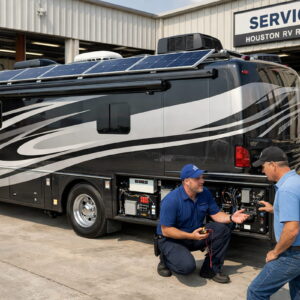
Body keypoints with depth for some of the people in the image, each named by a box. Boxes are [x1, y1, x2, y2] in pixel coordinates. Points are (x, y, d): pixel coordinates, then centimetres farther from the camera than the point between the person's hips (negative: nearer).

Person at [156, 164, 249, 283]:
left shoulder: (205, 194, -5)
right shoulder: (171, 200, -25)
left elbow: (216, 214, 3)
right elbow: (166, 230, -23)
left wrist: (231, 218, -19)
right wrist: (191, 236, -31)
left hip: (196, 235, 6)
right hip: (171, 239, -6)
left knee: (223, 229, -14)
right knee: (187, 266, -31)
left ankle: (211, 269, -1)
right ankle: (165, 259, 4)